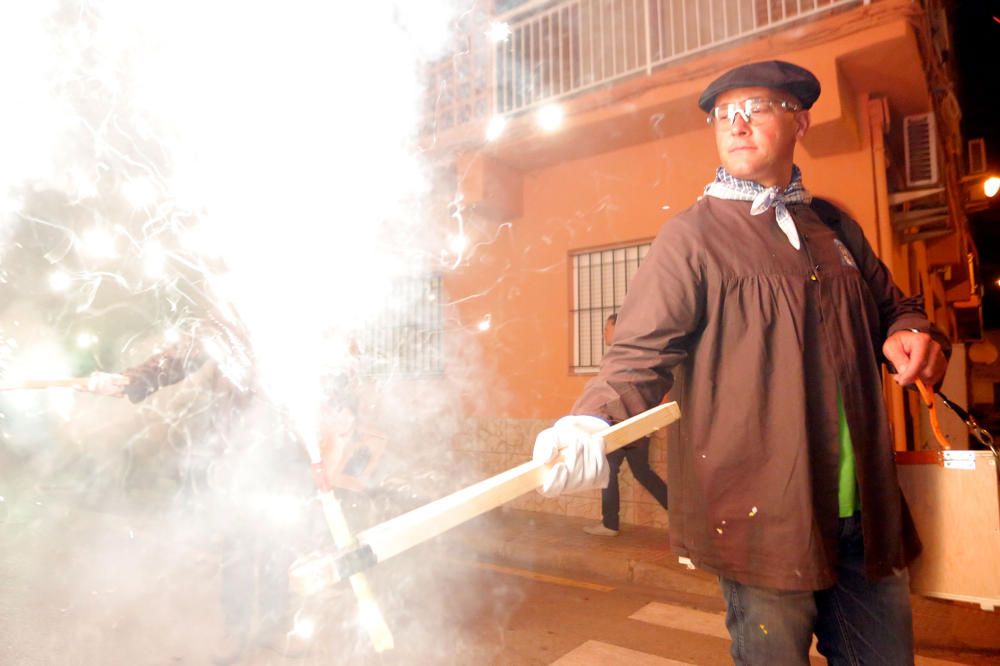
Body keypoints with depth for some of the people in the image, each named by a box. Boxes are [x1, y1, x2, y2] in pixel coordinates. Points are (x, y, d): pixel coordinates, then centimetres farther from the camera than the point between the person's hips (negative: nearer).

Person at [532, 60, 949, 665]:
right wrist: (592, 424, -32)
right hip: (765, 518, -5)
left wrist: (912, 333, 2)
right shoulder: (691, 236, -5)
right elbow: (641, 353, -13)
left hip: (867, 514, 6)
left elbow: (892, 307, 26)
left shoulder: (835, 227, 13)